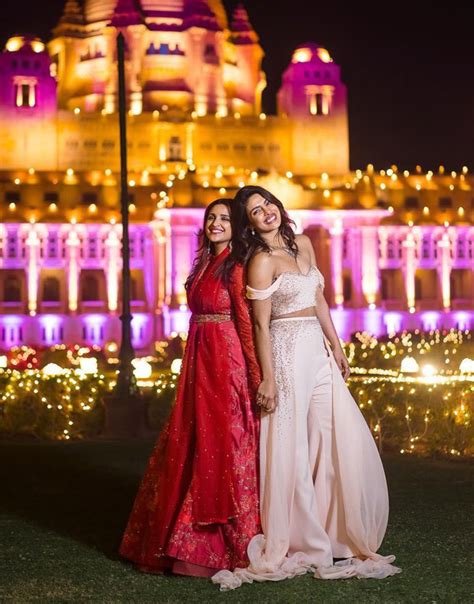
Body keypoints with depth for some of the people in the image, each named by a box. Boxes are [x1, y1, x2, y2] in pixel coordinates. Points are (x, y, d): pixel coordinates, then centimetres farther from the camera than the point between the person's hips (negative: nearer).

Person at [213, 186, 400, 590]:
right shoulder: (262, 261, -9)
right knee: (292, 449, -1)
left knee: (341, 442, 6)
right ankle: (300, 542, 10)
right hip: (288, 355, -7)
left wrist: (336, 346, 15)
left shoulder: (303, 245, 12)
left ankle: (335, 535, 19)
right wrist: (268, 378, -13)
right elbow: (262, 325, -11)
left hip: (318, 351, 7)